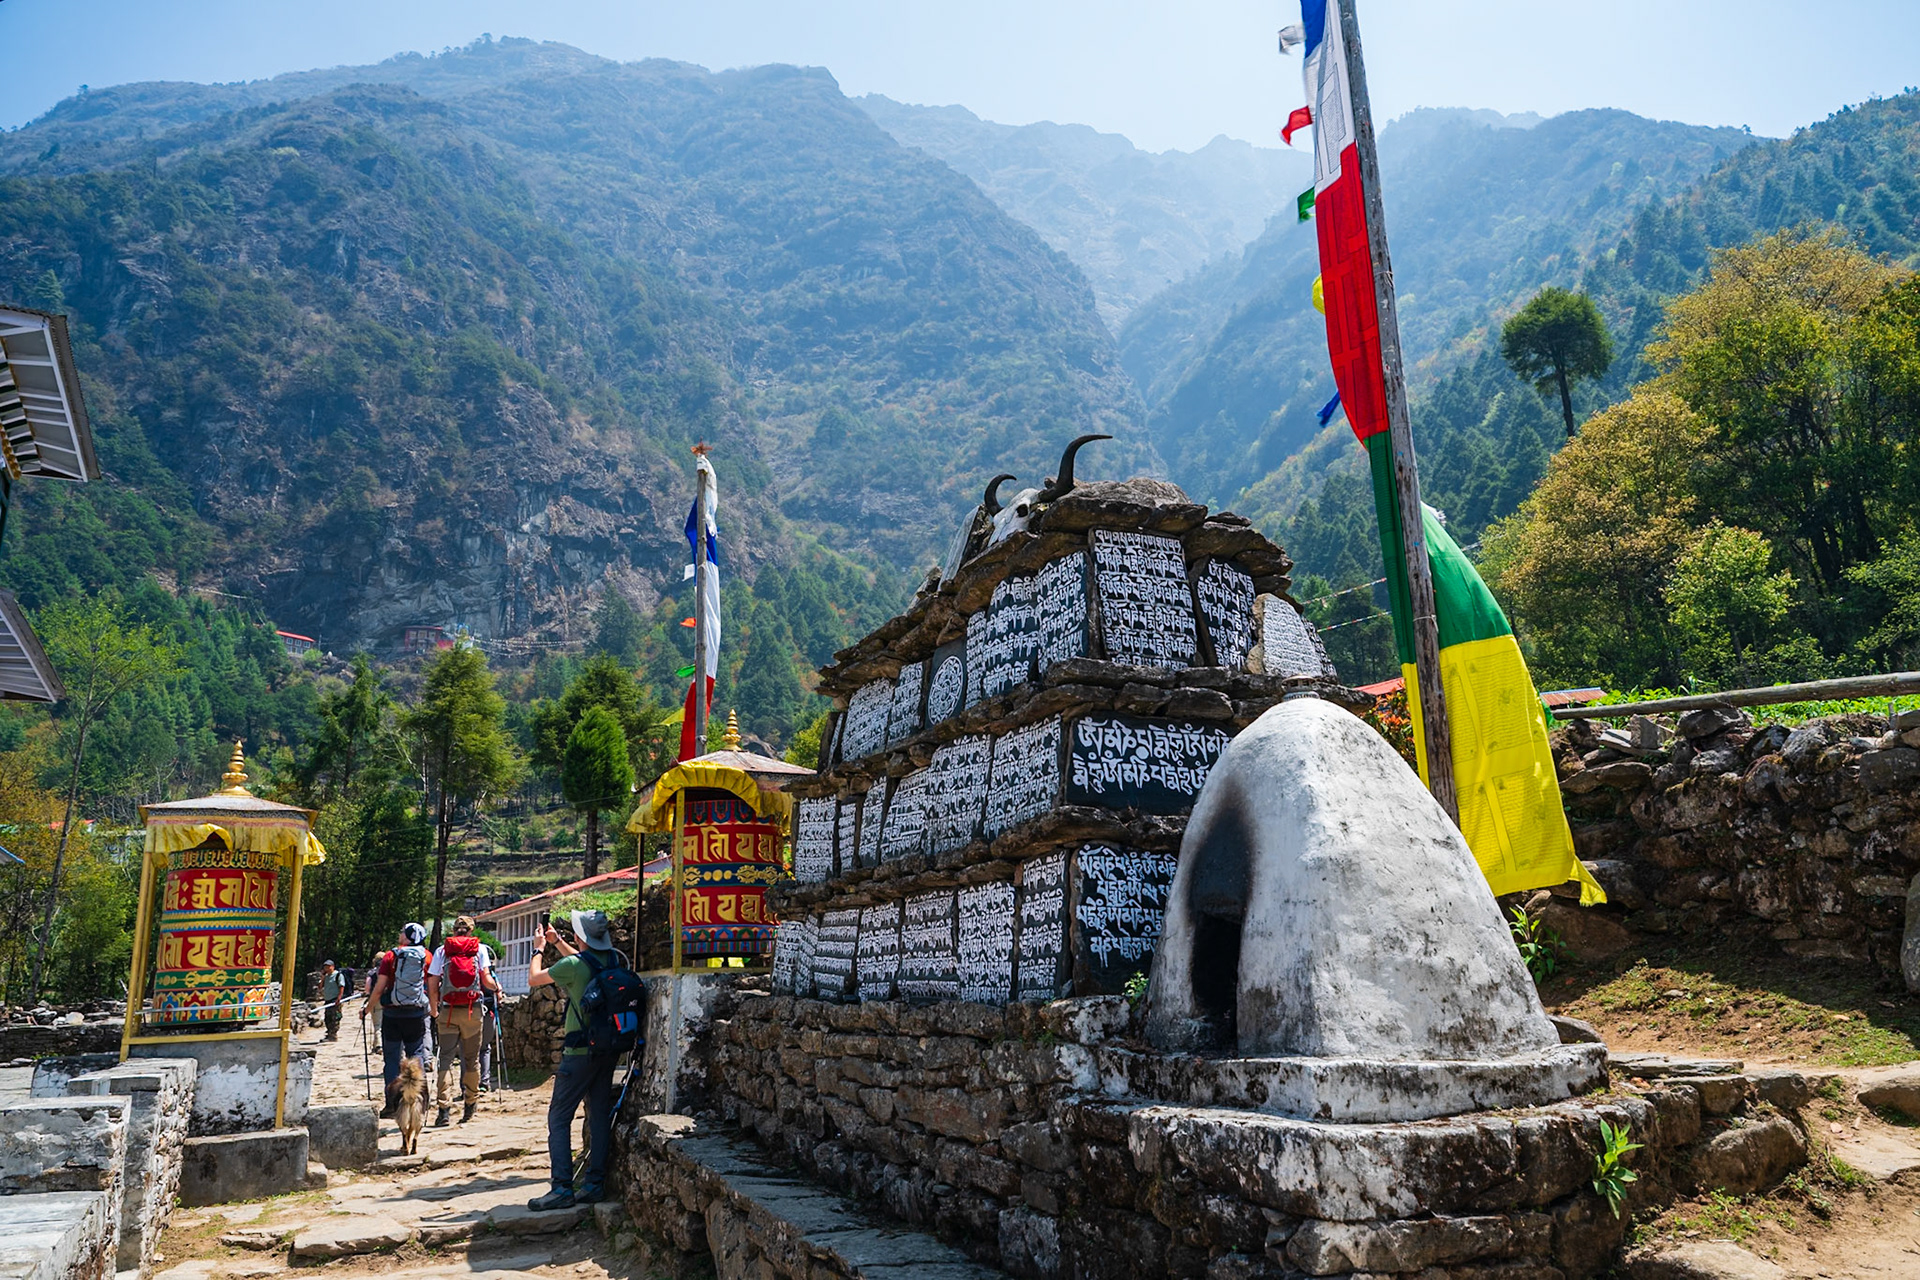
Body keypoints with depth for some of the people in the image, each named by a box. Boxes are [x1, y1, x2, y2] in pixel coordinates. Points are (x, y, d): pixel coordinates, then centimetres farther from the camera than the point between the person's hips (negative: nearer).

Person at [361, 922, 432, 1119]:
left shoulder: (391, 956, -4)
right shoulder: (426, 956, 2)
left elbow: (379, 989, -5)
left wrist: (367, 1009, 9)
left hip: (392, 1013, -1)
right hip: (416, 1014, 1)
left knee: (391, 1058, 6)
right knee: (416, 1056, 8)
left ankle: (392, 1104, 4)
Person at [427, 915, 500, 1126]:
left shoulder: (441, 950, 8)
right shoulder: (480, 949, 6)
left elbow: (432, 986, 4)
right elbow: (486, 980, 0)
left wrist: (434, 1012, 15)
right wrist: (497, 986, 21)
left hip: (448, 1011, 0)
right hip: (473, 1010, 0)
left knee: (445, 1057, 1)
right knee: (471, 1059, 10)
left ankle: (443, 1108, -9)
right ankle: (470, 1104, 18)